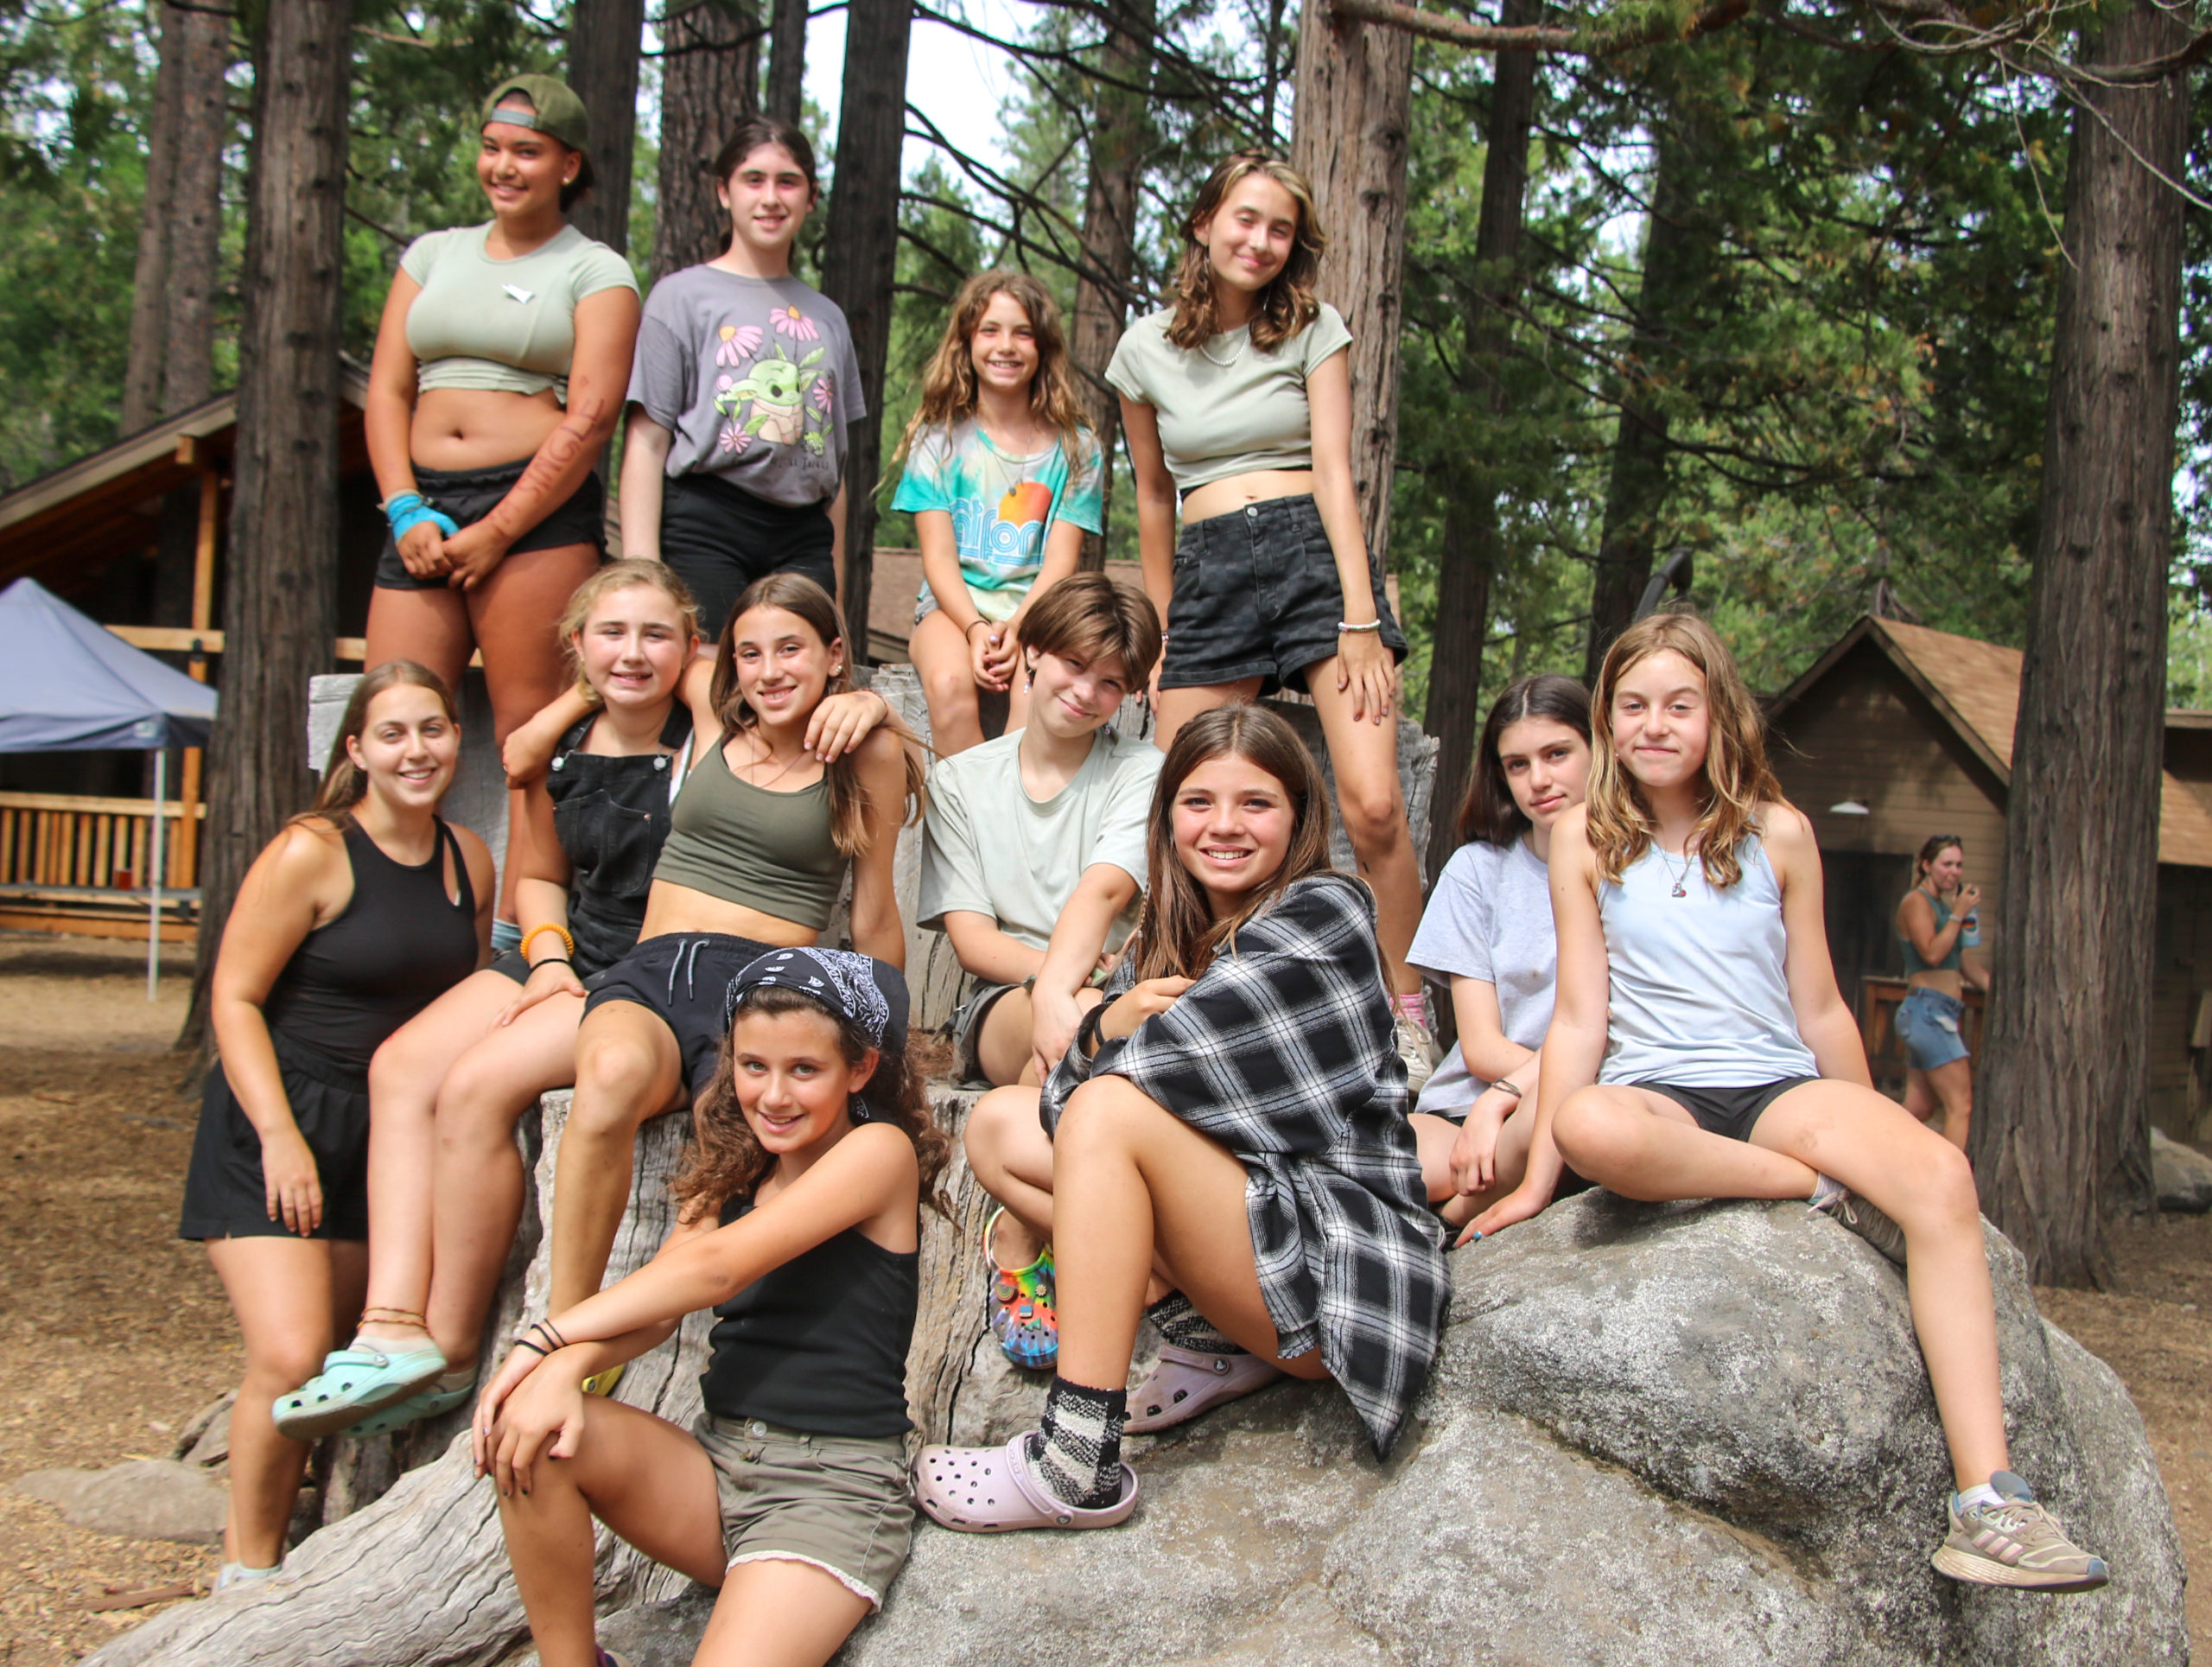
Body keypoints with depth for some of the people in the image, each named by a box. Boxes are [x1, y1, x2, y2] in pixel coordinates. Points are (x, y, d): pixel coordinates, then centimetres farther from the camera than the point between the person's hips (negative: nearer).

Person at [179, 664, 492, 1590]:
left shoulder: (470, 861, 5)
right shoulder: (310, 854, -13)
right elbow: (234, 998, -12)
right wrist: (280, 1137, -19)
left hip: (387, 1133, 6)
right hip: (275, 1124, -6)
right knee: (289, 1359, -15)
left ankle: (264, 1525, 28)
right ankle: (247, 1566, 4)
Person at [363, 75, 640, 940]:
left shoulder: (595, 271, 6)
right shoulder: (433, 254, 20)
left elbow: (591, 416, -6)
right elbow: (387, 389, 14)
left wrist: (498, 531, -12)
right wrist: (406, 512, -1)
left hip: (539, 511, -5)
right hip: (425, 513, 5)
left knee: (530, 738, -9)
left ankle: (519, 941, -8)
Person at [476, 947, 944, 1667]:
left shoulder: (879, 1149, -6)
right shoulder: (734, 1167, 15)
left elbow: (715, 1267, -15)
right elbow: (656, 1308, 0)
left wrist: (549, 1336, -13)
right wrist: (564, 1363, -21)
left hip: (835, 1486, -6)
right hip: (715, 1465, 6)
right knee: (530, 1426, -19)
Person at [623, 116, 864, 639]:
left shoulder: (826, 316, 19)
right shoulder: (683, 296, 5)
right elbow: (647, 441, -1)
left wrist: (835, 576, 17)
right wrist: (642, 569, -11)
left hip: (804, 537, 4)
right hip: (705, 525, -4)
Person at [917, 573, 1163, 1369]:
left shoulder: (1140, 770, 5)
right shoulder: (961, 780, 11)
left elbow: (1103, 890, -16)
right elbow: (970, 937, 1)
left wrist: (1065, 983, -35)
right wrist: (1054, 979, -21)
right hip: (1004, 1002, 0)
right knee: (1072, 1031, -36)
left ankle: (1018, 1231, -21)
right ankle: (1021, 1245, -22)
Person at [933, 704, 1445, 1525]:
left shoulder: (1324, 913, -8)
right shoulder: (1162, 937, 13)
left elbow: (1187, 1055, -19)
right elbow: (1074, 1078, 7)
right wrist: (1109, 1025, -14)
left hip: (1340, 1259, -8)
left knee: (1111, 1110, -26)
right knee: (997, 1123, 6)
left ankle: (1076, 1467, -29)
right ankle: (1204, 1330, -5)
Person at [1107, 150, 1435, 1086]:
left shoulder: (1312, 331, 7)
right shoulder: (1147, 348, 11)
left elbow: (1333, 473, -2)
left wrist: (1360, 617, -11)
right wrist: (1163, 629, 19)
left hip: (1313, 553, -2)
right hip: (1207, 573, 2)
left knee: (1372, 805, -16)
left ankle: (1408, 1019, -3)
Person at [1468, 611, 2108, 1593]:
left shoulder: (1778, 833, 7)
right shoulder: (1586, 838, 5)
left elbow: (1820, 1011, 13)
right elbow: (1580, 1016, 2)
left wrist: (1868, 1134, 17)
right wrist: (1536, 1178, -3)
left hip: (1780, 1085, 2)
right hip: (1654, 1094, -1)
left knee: (1940, 1175, -29)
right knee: (1591, 1126, -39)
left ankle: (1988, 1506, -34)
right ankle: (1826, 1187, -19)